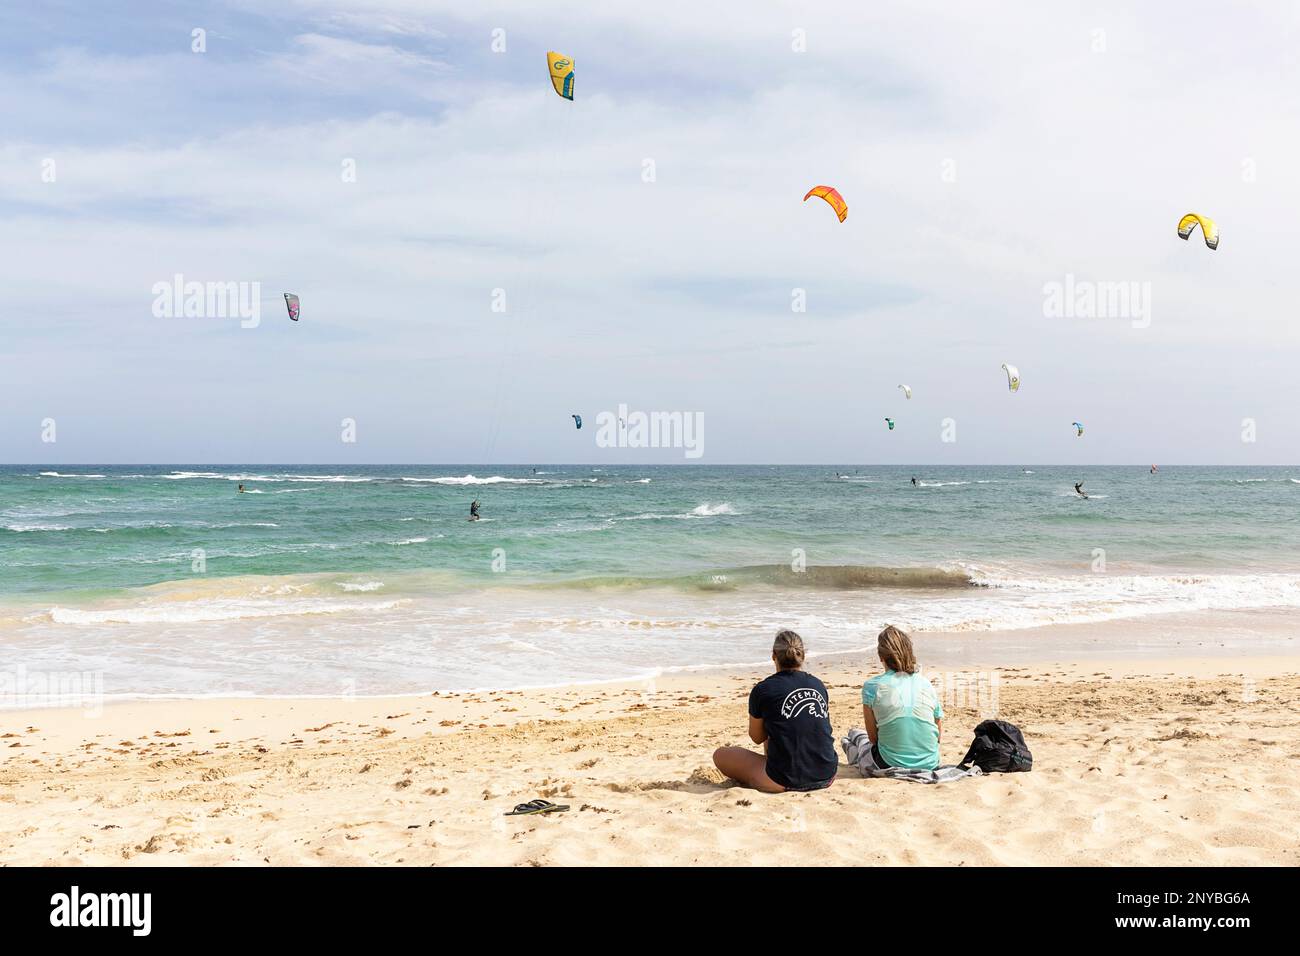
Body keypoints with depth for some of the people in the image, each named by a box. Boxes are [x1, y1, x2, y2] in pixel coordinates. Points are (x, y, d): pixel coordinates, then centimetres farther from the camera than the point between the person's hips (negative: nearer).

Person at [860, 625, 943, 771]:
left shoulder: (872, 686, -8)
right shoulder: (926, 684, 2)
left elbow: (873, 737, -2)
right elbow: (939, 734, 9)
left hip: (891, 764, -3)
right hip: (930, 764, 3)